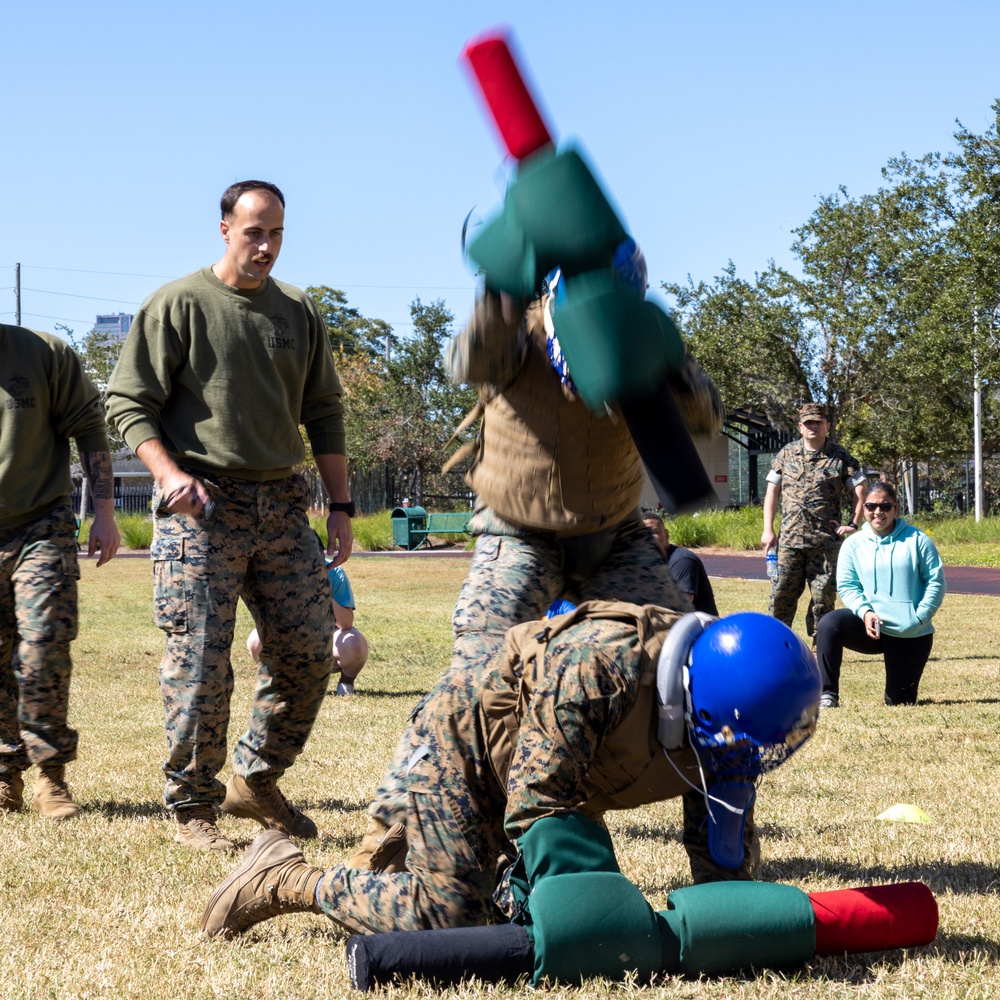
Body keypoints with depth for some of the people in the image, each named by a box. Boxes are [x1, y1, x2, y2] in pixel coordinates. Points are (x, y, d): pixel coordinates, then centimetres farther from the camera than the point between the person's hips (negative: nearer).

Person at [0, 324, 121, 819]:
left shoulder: (44, 354, -4)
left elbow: (89, 430, 2)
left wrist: (104, 514, 0)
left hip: (41, 530, -2)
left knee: (44, 649, -11)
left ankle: (50, 774, 2)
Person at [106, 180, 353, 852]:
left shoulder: (299, 313, 14)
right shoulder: (178, 305, -1)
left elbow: (324, 413, 18)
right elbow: (128, 401, -3)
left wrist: (341, 504, 11)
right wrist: (169, 473, -18)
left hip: (282, 506, 5)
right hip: (201, 506, -5)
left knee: (310, 651, 3)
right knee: (200, 664, -7)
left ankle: (256, 781, 19)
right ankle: (193, 806, 7)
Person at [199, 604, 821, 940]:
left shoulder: (709, 724, -17)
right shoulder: (595, 669, -39)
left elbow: (726, 838, -5)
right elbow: (537, 805, -35)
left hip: (527, 765, 8)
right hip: (458, 739, -8)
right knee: (449, 910, -18)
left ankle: (409, 845, 22)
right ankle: (282, 880, 0)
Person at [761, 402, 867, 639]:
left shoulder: (840, 457, 3)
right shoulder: (786, 454, 10)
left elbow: (860, 490, 5)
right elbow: (772, 491, 14)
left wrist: (853, 525, -3)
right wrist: (768, 530, 7)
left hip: (826, 540, -2)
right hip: (790, 539, 2)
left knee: (823, 596, 1)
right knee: (781, 594, 0)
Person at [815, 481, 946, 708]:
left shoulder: (917, 540, -2)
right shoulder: (853, 544, 2)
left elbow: (936, 582, -2)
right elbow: (847, 586, 0)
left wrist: (919, 618, -13)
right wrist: (865, 612, -19)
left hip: (912, 636, -1)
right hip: (872, 627, 1)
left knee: (901, 701, 3)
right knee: (829, 624, -30)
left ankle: (896, 693, 43)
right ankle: (828, 695, -23)